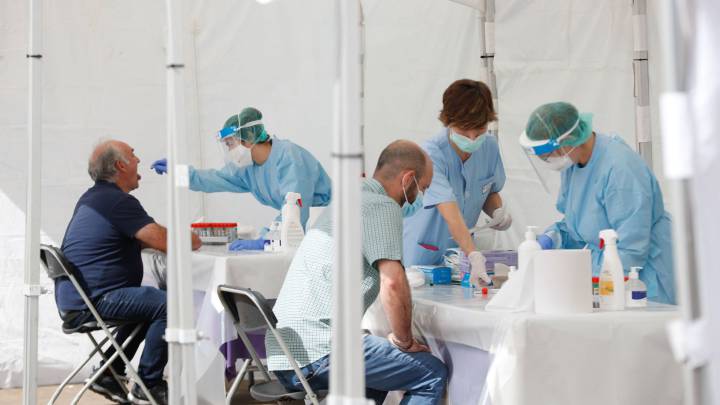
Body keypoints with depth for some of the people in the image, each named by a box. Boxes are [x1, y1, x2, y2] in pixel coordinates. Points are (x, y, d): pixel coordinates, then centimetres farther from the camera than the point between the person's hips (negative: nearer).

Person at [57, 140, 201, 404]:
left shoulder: (93, 198, 18)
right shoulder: (119, 202, -15)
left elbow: (138, 240, 28)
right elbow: (163, 241, -21)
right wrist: (190, 241, 1)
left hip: (75, 299, 11)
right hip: (91, 300, -11)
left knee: (148, 303, 27)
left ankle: (109, 375, 27)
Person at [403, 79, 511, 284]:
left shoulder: (490, 147, -7)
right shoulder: (432, 154, -26)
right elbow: (451, 214, -37)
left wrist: (498, 211, -11)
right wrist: (474, 256, -48)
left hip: (459, 251, 5)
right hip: (421, 256, -5)